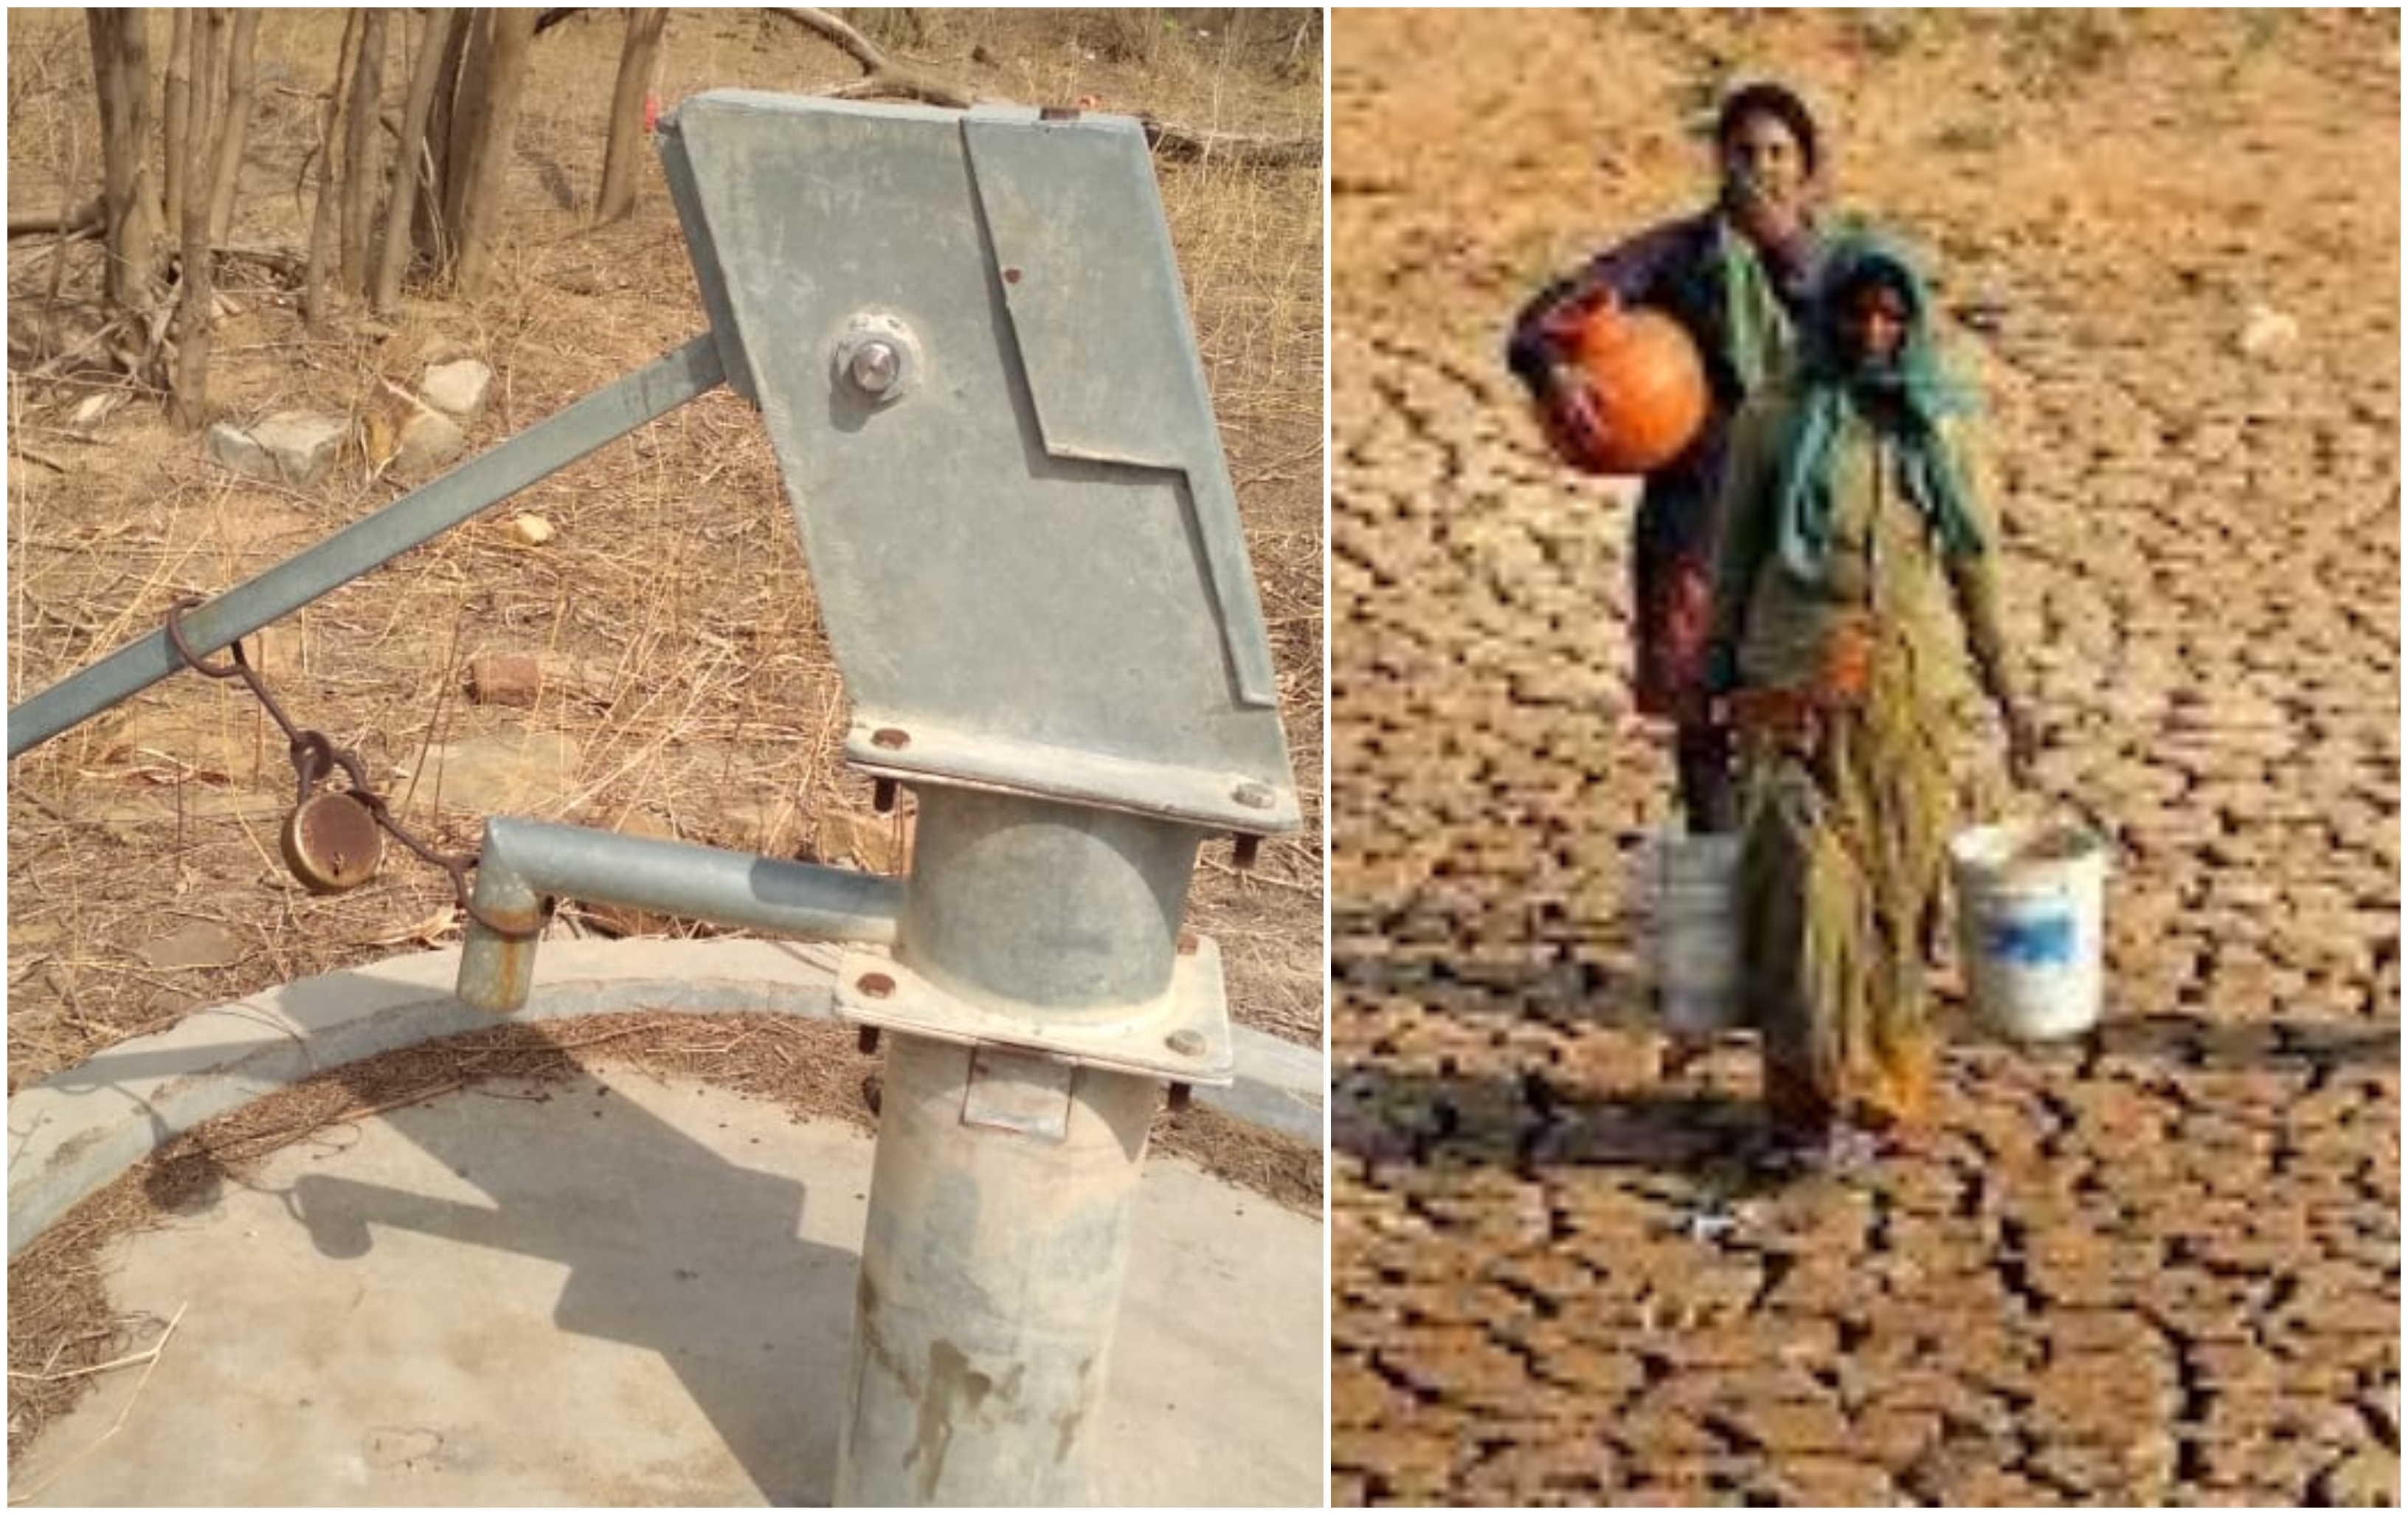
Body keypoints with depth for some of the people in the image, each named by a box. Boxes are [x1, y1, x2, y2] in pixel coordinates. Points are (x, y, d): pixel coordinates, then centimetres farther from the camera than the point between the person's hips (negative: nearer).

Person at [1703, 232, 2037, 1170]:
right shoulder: (1775, 423, 4)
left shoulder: (1940, 430, 10)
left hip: (1909, 690, 2)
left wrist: (2006, 694, 13)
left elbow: (1976, 569, 14)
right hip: (1796, 693, -2)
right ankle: (1813, 1102, -1)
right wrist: (1718, 687, 8)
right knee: (1807, 884, -9)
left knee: (1899, 889, 3)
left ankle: (1885, 1094, 15)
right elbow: (1732, 565, 8)